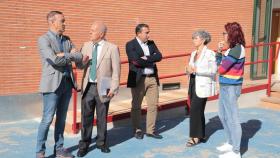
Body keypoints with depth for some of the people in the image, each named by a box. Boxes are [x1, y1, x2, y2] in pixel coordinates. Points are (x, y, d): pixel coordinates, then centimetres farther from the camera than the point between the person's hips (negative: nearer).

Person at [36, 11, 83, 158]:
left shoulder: (67, 39, 13)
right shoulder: (43, 39, -8)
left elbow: (80, 57, 2)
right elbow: (55, 60, -20)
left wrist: (65, 55, -13)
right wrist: (71, 56, -6)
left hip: (67, 83, 6)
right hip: (52, 84, -6)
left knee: (61, 119, 12)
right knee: (47, 119, -3)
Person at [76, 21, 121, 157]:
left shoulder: (112, 48, -7)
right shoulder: (86, 46, 6)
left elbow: (116, 70, -7)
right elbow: (79, 65, 10)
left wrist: (113, 88, -10)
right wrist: (83, 62, -13)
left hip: (103, 87, -3)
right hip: (88, 86, 3)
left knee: (102, 117, 10)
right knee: (86, 117, 6)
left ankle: (101, 142, 27)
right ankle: (84, 144, 19)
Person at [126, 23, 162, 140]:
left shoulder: (151, 43, 12)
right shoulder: (130, 45, -6)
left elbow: (159, 56, -3)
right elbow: (136, 61, -20)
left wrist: (146, 58, -16)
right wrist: (151, 62, -10)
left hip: (152, 78, 5)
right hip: (138, 79, -5)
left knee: (153, 105, 6)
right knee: (136, 106, 6)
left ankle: (150, 130, 17)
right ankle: (137, 130, 20)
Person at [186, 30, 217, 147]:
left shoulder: (209, 53, -9)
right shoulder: (193, 54, 13)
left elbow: (213, 70, -17)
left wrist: (196, 70, -20)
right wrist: (189, 70, -8)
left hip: (203, 86, -7)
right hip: (193, 84, 7)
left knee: (195, 110, -8)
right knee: (198, 111, 12)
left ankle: (195, 137, 3)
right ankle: (200, 135, 23)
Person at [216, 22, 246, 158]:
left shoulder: (237, 49, -18)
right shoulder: (234, 48, 12)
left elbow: (221, 68, -17)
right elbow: (219, 64, 15)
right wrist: (219, 51, 1)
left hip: (230, 87, -10)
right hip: (226, 86, 10)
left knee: (232, 118, -3)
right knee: (223, 115, 21)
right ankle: (231, 143, 35)